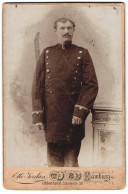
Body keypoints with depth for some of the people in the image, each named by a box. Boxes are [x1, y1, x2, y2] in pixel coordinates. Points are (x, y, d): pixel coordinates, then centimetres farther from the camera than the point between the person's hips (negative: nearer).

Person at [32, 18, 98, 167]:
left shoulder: (82, 54, 4)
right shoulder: (46, 53, 8)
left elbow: (91, 85, -2)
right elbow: (37, 86, 6)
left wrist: (80, 111, -11)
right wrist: (38, 115, 0)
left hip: (73, 116, -1)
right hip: (52, 116, 1)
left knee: (72, 155, 5)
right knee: (54, 157, 6)